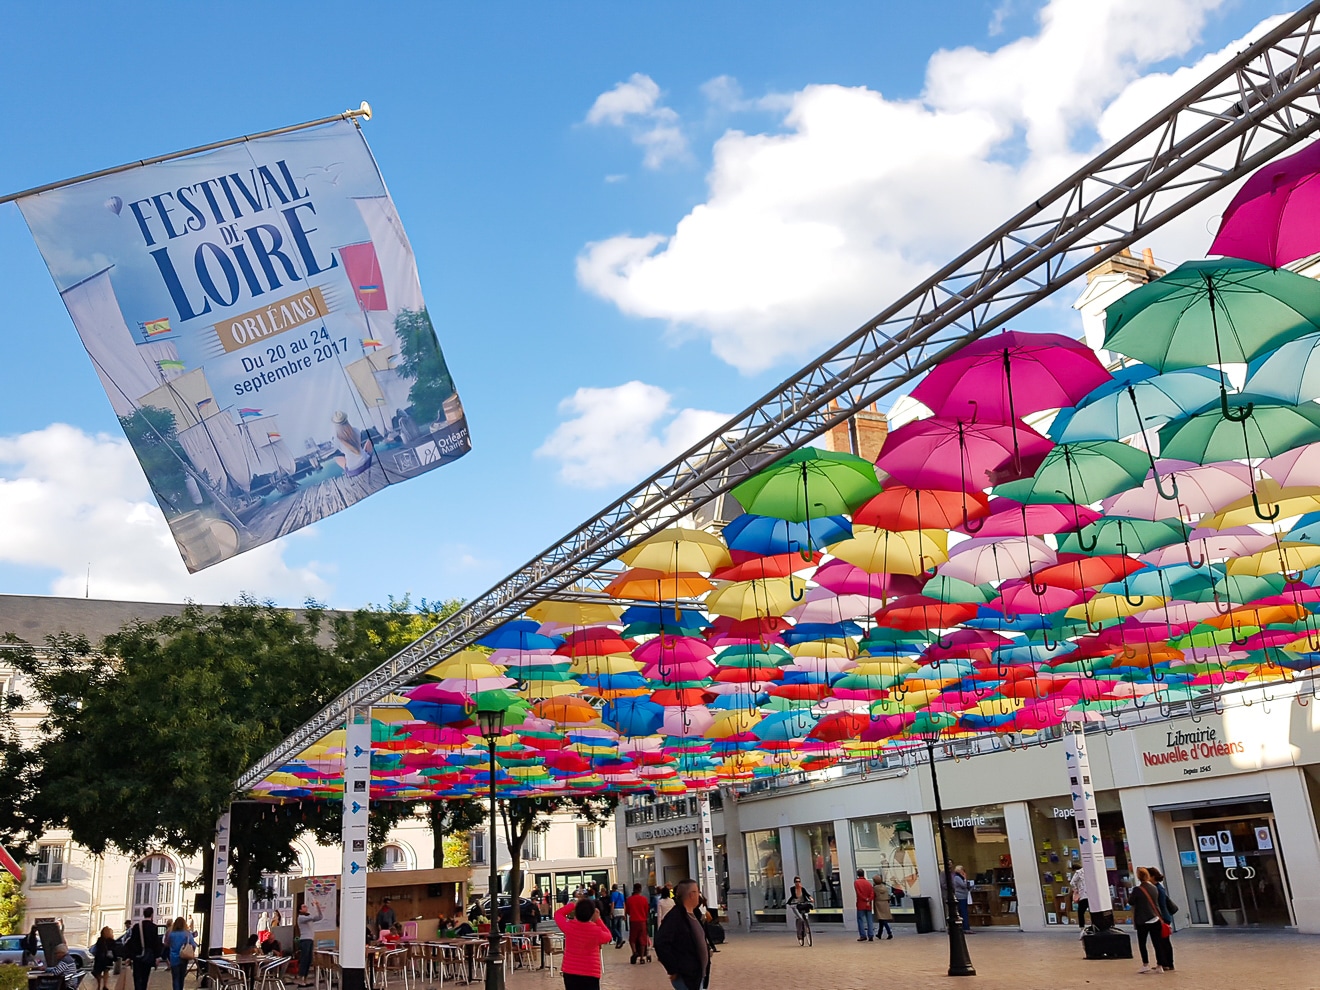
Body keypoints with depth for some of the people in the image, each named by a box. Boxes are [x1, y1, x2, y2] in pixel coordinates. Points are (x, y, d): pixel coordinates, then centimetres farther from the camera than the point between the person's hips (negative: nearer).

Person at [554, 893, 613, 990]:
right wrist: (598, 920, 5)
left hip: (570, 973, 3)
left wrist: (573, 905, 12)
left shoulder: (569, 926, -10)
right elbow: (608, 936, 10)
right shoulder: (597, 931, -14)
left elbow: (558, 914, 12)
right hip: (590, 975, -3)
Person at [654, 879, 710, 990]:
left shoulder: (693, 915, 12)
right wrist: (673, 970, -20)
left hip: (699, 975, 9)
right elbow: (661, 944, -23)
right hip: (686, 977, -9)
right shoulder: (675, 916, -17)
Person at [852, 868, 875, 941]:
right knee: (869, 920, 5)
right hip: (868, 905, 4)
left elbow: (858, 893, -12)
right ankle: (871, 936, 0)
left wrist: (865, 899, -5)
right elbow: (872, 893, -1)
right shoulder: (868, 882, 8)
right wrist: (868, 900, -7)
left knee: (861, 920, 0)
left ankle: (863, 935, -7)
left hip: (861, 904, -4)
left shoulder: (856, 882, -3)